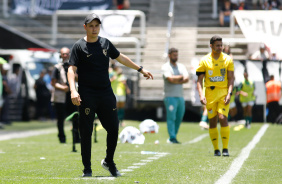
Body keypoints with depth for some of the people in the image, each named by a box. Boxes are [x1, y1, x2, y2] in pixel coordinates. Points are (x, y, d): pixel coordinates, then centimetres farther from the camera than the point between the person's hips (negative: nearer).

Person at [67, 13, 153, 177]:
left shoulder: (105, 43, 12)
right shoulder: (79, 46, -3)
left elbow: (121, 58, 25)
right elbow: (72, 69, -11)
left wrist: (140, 69, 27)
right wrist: (73, 90, -25)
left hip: (106, 93, 5)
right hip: (87, 95, -4)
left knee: (113, 129, 4)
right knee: (86, 132, -4)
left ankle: (109, 162, 24)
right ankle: (87, 168, 6)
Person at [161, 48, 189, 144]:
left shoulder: (181, 66, 15)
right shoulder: (165, 67, -2)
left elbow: (186, 79, 0)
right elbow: (170, 79, -17)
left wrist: (176, 81, -13)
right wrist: (181, 77, -4)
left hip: (180, 96, 6)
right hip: (170, 96, -6)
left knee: (179, 117, 7)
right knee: (171, 117, -9)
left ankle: (172, 137, 15)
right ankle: (172, 138, -8)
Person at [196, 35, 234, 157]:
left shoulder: (227, 59, 3)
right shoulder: (204, 61, 3)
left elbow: (231, 78, 3)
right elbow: (199, 80, 3)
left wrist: (229, 93, -11)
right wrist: (201, 95, -11)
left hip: (224, 92, -1)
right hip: (210, 94, 1)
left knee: (223, 118, -15)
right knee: (212, 121, 3)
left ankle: (225, 149, -10)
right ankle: (216, 150, 11)